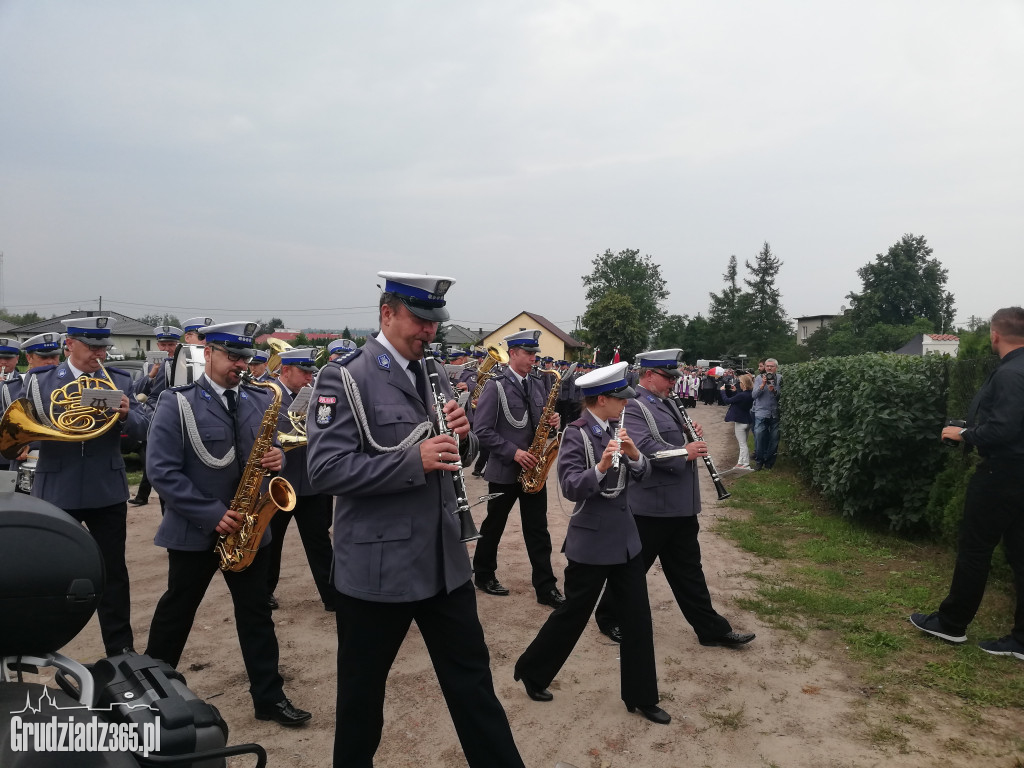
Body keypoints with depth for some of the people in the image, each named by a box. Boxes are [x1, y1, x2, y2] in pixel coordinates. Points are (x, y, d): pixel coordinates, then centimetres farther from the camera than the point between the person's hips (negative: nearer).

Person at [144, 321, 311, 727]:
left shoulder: (260, 400, 3)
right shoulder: (177, 403, -11)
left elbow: (271, 448, 13)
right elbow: (161, 471, -16)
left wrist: (276, 457, -13)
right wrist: (212, 514, -21)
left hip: (248, 526, 4)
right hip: (194, 529, -3)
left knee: (256, 612, 9)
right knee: (176, 611, 14)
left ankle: (270, 697, 18)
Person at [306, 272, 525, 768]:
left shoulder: (435, 374, 9)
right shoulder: (344, 378, -12)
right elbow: (326, 470, -21)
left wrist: (461, 435, -8)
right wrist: (413, 460, -27)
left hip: (444, 559, 6)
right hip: (376, 566, -5)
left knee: (472, 678, 16)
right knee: (362, 688, 15)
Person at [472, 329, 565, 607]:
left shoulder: (539, 383, 6)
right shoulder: (495, 386, -12)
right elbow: (482, 430, -15)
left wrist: (553, 422, -8)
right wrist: (513, 452, -21)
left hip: (533, 468, 5)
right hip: (504, 469, -5)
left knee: (538, 529, 6)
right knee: (493, 526, 12)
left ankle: (546, 587, 11)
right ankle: (483, 575, 30)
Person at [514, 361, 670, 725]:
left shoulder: (616, 428, 5)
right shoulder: (576, 433, -15)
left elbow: (643, 473, 3)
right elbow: (570, 488, -22)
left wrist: (634, 454, -17)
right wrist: (600, 467, -37)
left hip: (625, 537, 7)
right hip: (591, 541, -6)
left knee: (638, 617, 9)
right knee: (573, 613, 7)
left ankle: (641, 696, 24)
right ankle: (531, 671, 30)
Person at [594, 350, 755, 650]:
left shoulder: (667, 403, 14)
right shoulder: (632, 407, -16)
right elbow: (644, 447, -28)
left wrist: (693, 435, 3)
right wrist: (684, 453, -22)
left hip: (681, 505, 9)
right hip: (650, 507, -9)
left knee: (688, 569, 17)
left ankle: (712, 628, 25)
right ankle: (609, 618, 25)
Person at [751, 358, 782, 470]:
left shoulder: (780, 378, 0)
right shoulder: (759, 378, 1)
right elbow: (754, 395, -5)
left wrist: (774, 390, -21)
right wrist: (762, 385, -17)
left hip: (775, 413, 1)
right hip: (761, 413, 0)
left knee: (774, 438, 6)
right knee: (759, 436, -5)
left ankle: (769, 460, 22)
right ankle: (758, 460, 10)